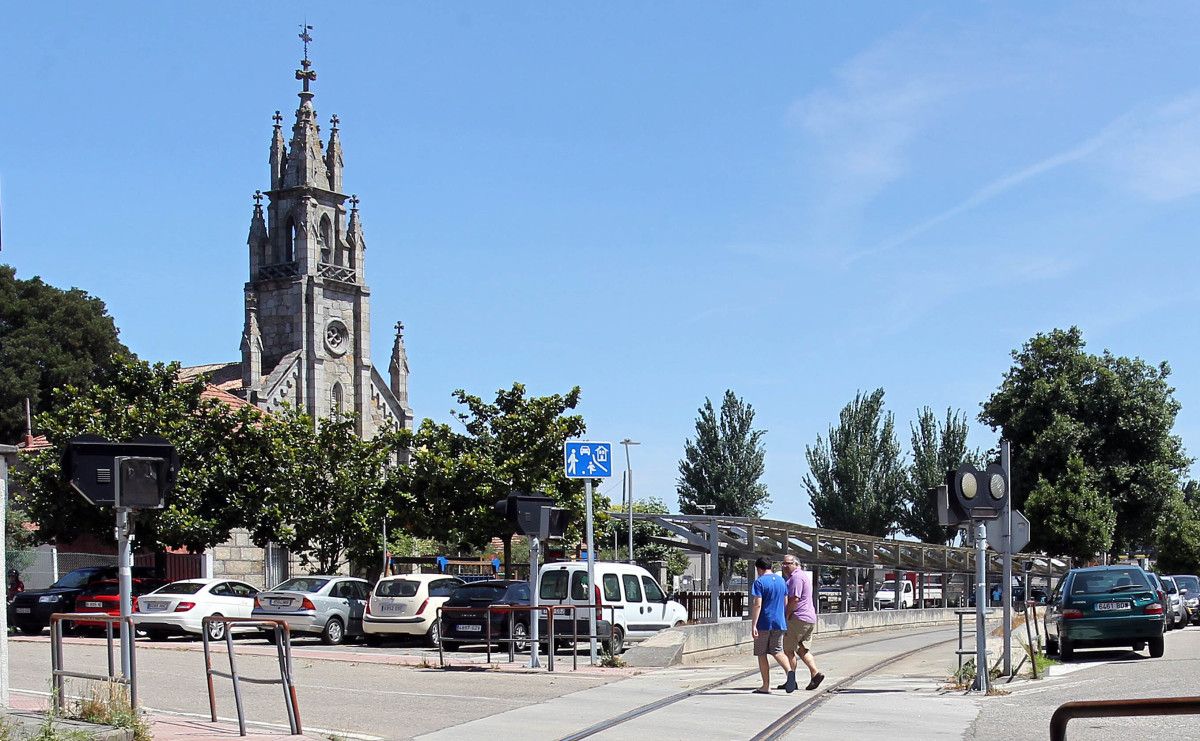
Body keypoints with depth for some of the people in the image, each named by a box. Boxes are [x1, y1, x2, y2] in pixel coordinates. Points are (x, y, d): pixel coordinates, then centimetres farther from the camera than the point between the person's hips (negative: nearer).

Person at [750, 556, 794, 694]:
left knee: (761, 654, 6)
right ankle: (789, 671, -21)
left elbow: (757, 605, -17)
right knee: (777, 651, 8)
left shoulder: (759, 582, -10)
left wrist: (753, 625, -17)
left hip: (764, 623, -6)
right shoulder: (781, 580, 11)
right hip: (779, 622, 6)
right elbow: (785, 602, 17)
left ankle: (766, 686, 7)